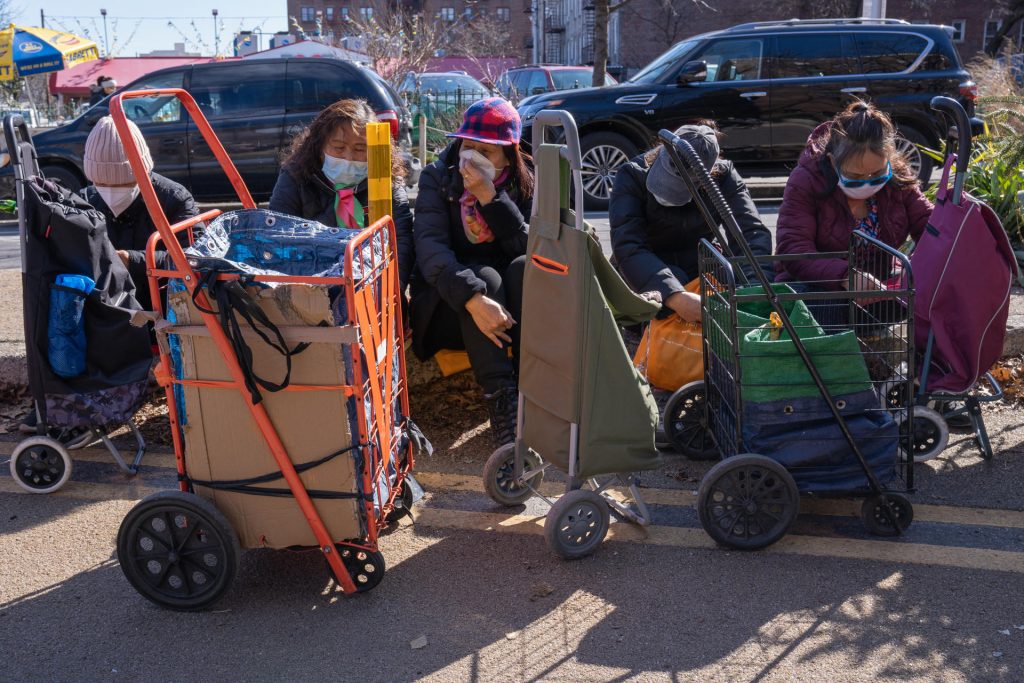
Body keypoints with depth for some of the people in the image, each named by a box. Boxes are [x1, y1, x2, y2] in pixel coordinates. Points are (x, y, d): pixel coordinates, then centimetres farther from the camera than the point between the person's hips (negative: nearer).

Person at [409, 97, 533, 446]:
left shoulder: (527, 182, 1)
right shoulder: (437, 178, -4)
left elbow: (529, 246, -14)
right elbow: (430, 247, -21)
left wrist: (489, 196, -25)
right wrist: (473, 298, -38)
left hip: (509, 306, 2)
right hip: (451, 305, -1)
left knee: (525, 268, -28)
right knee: (484, 274, -31)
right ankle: (501, 400, -39)